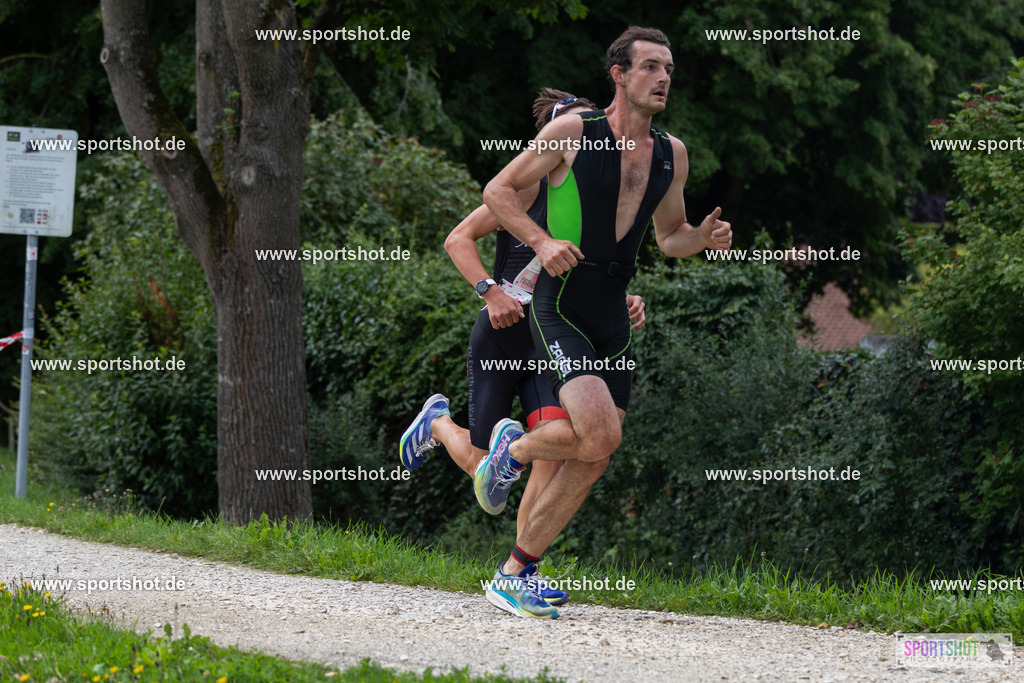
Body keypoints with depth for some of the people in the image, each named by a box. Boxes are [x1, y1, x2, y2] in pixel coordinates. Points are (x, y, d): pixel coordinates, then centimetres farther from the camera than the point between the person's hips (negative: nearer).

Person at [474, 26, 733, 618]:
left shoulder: (672, 154, 9)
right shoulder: (572, 132, -7)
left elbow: (669, 237, 21)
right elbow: (498, 191, 0)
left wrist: (703, 238, -1)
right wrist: (542, 240, -16)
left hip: (612, 319, 6)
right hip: (559, 307, -6)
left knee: (591, 464, 3)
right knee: (600, 433, -23)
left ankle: (513, 574, 14)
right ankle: (515, 448, 8)